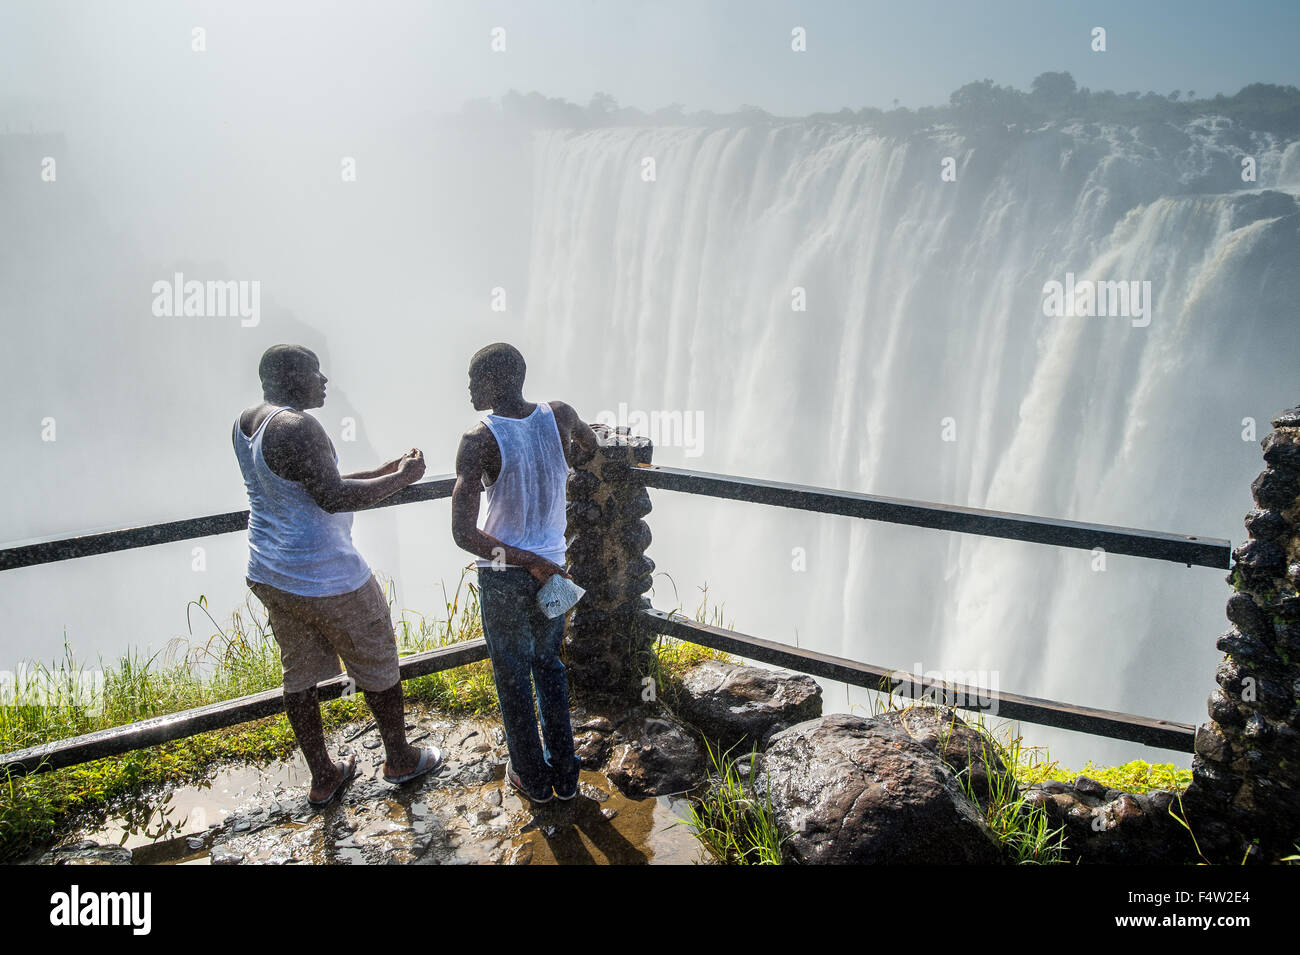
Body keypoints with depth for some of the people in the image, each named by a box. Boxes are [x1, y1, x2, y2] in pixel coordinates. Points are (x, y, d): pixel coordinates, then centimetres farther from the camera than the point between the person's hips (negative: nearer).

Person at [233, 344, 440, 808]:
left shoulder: (247, 421, 6)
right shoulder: (298, 427, -24)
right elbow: (332, 497, -27)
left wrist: (382, 471, 10)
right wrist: (401, 479, -17)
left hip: (269, 574, 9)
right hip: (325, 578, -9)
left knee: (300, 671, 18)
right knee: (377, 665, 12)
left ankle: (322, 777, 33)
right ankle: (400, 759, 31)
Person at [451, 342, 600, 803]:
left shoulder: (478, 439, -20)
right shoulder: (559, 416, -8)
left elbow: (463, 533, -26)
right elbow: (592, 442, 18)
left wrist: (528, 562, -18)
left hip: (503, 576, -4)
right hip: (553, 566, 4)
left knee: (512, 677, 14)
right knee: (549, 666, 22)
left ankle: (532, 778, 29)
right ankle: (565, 773, 32)